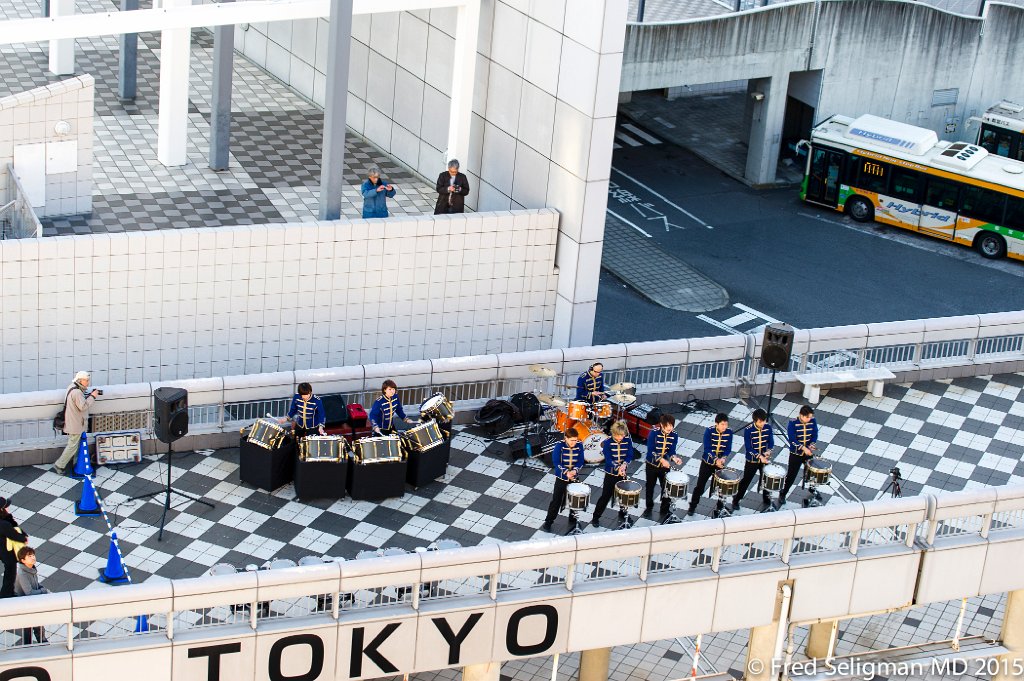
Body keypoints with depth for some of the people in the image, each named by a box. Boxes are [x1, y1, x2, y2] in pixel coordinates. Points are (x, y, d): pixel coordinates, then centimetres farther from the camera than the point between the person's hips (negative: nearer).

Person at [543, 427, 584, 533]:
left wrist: (575, 470, -21)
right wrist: (566, 472, -28)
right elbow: (556, 462, -17)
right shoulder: (560, 446, -16)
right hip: (561, 477, -3)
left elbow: (580, 461, -2)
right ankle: (548, 521, 13)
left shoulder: (579, 446, -7)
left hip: (574, 477, 3)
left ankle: (572, 520, 32)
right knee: (556, 500, 1)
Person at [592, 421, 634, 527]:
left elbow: (630, 456, -7)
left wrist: (624, 464, -27)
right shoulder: (608, 443, -14)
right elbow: (608, 459, -19)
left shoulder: (628, 442, -5)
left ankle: (623, 514, 34)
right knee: (605, 496, -2)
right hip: (610, 474, -3)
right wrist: (617, 468, -34)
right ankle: (596, 517, 9)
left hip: (623, 474, 3)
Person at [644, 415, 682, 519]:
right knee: (650, 486, 15)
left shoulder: (674, 436, -10)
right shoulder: (654, 433, -20)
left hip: (665, 465, 2)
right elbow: (650, 450, -22)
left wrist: (674, 458, -30)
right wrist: (661, 460, -33)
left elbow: (671, 451, -8)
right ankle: (649, 507, 37)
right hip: (652, 464, -2)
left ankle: (665, 510, 23)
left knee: (666, 487, 5)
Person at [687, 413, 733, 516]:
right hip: (707, 462, -2)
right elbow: (707, 448, -22)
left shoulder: (729, 433, -11)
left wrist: (723, 458, -25)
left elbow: (728, 448, -6)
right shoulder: (709, 431, -19)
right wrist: (715, 459, -34)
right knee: (700, 485, 2)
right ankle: (692, 507, 17)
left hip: (720, 463, 2)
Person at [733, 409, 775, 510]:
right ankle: (736, 500, 22)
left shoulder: (768, 428, -10)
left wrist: (768, 451, -20)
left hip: (765, 459, 4)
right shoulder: (748, 430, -23)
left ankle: (766, 498, 40)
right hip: (752, 460, -4)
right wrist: (759, 456, -31)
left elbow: (771, 442, 0)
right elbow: (748, 448, -22)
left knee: (766, 479, 18)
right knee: (746, 481, 6)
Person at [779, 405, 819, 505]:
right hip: (796, 453, -4)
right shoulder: (793, 423, -19)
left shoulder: (813, 421, -8)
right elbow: (792, 439, -23)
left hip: (809, 452, 4)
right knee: (791, 475, 1)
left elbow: (815, 435, -1)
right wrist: (803, 448, -30)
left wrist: (811, 446, -18)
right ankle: (782, 495, 17)